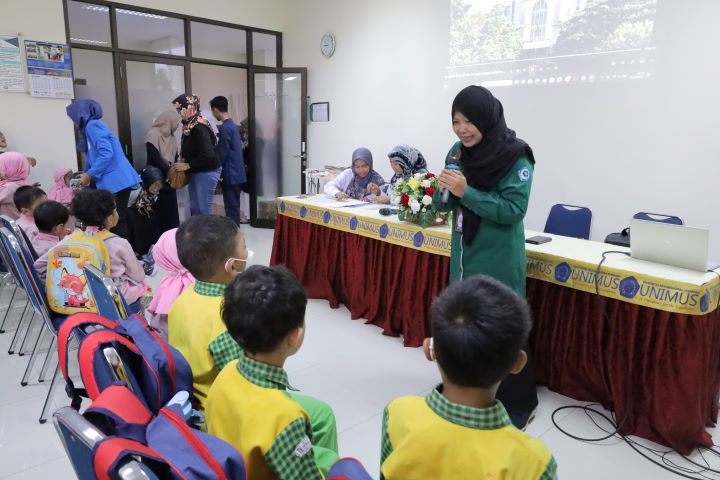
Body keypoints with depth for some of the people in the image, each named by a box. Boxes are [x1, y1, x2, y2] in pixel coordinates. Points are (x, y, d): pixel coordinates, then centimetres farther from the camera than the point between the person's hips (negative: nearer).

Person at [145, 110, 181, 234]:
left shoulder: (170, 135, 11)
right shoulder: (153, 134, -12)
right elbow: (154, 158, -18)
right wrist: (170, 171, -15)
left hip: (169, 177, 7)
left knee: (172, 208, 8)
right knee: (162, 209, -4)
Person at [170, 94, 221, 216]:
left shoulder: (199, 127, -22)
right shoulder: (188, 125, 5)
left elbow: (207, 154, -27)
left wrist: (187, 165, -18)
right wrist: (183, 159, 0)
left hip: (207, 172, -9)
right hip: (196, 171, 9)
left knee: (204, 208, -3)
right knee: (194, 207, 14)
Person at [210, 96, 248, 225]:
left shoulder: (224, 128, -16)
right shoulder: (232, 125, 13)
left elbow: (223, 153, -16)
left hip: (230, 173, -9)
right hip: (236, 171, 9)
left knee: (231, 206, -4)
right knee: (234, 205, 15)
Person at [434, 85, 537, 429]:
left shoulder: (515, 156, -14)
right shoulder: (457, 152, 4)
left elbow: (513, 209, -20)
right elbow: (445, 206, 9)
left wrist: (466, 192, -26)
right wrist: (444, 190, -13)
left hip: (498, 259, -6)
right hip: (463, 253, 6)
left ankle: (518, 404, 20)